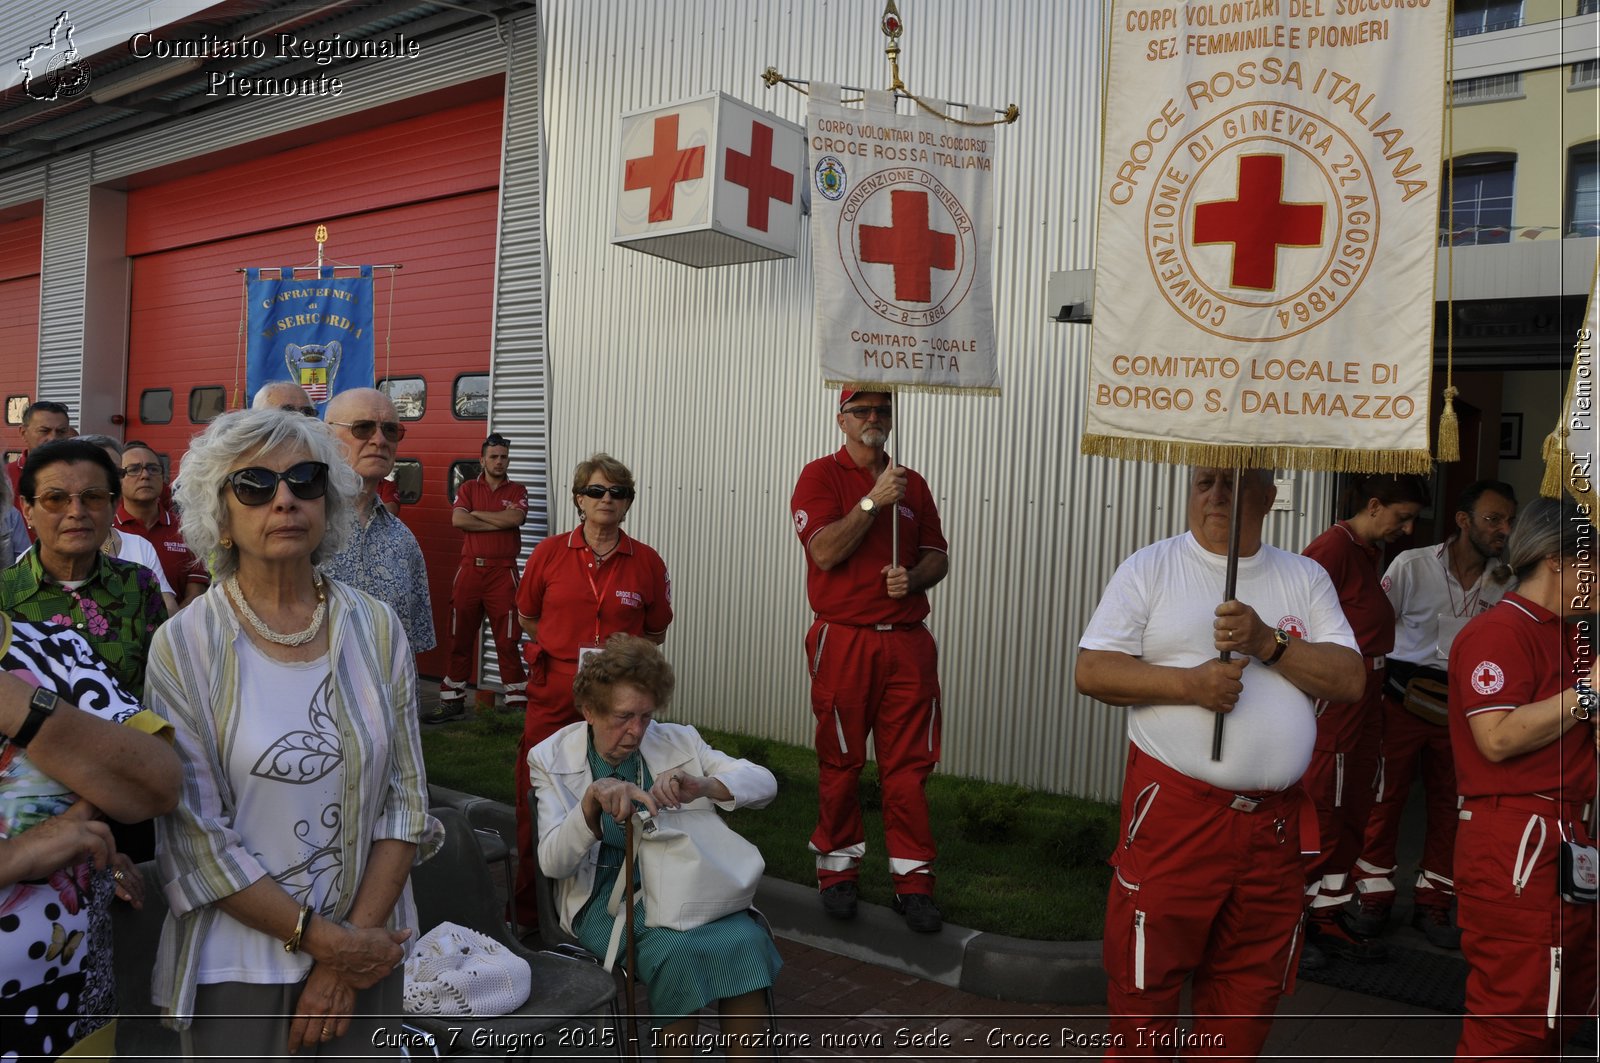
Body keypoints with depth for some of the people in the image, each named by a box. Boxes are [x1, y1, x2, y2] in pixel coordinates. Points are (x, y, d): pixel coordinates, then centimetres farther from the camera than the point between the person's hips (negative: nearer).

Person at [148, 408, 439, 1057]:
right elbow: (196, 838, -12)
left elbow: (405, 796, -2)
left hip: (368, 949, 3)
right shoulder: (183, 646, -10)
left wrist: (353, 943, -10)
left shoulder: (376, 629, -3)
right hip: (235, 963, -2)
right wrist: (322, 938, -14)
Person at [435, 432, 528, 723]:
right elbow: (457, 520, -8)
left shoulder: (517, 490, 8)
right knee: (460, 637, 7)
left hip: (503, 572, -2)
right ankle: (452, 700, 16)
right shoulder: (468, 488, 9)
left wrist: (477, 514, -6)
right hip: (470, 569, 2)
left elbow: (515, 518, -13)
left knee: (508, 640, -2)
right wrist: (500, 522, -10)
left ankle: (518, 700, 3)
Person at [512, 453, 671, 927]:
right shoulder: (549, 553, 3)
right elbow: (527, 618, 14)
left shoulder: (647, 562, 3)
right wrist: (567, 644, 6)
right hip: (553, 694, 0)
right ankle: (531, 909, 19)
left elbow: (655, 633, 12)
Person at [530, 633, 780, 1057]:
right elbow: (553, 862, -12)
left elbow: (764, 783, -5)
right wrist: (593, 798, -31)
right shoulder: (552, 759, -1)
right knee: (678, 952, -32)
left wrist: (702, 786, -26)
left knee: (746, 941, -29)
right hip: (605, 897, -2)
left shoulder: (678, 741, 3)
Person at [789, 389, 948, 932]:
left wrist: (912, 578, -6)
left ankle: (912, 880, 12)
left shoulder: (912, 483, 14)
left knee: (909, 764, 3)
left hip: (907, 642, 3)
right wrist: (872, 500, -17)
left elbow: (937, 556, 14)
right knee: (840, 762, 7)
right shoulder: (821, 475, 0)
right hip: (844, 639, -3)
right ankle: (837, 870, 21)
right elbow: (825, 551, -13)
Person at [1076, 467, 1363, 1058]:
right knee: (1145, 986, 3)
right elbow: (1092, 671, -6)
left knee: (1248, 994, 14)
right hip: (1172, 812, -3)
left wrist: (1269, 644, -13)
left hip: (1276, 824, 3)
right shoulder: (1150, 569, 1)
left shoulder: (1305, 578, 11)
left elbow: (1351, 680, 2)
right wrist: (1188, 684, -18)